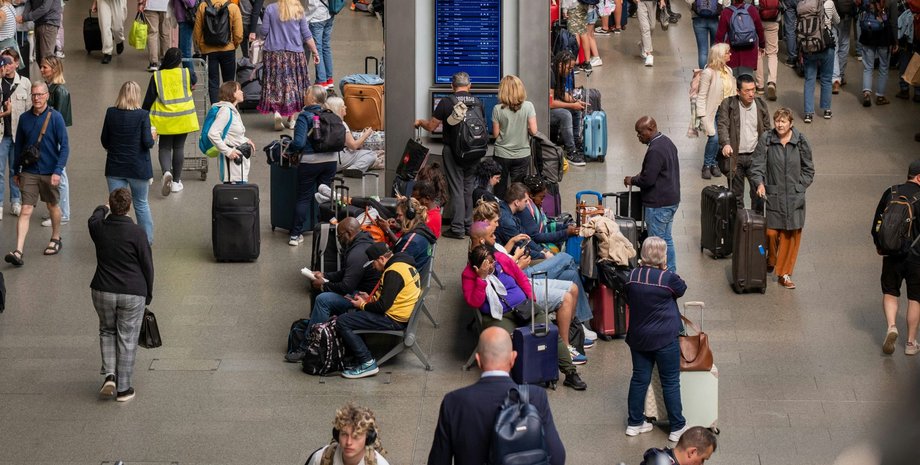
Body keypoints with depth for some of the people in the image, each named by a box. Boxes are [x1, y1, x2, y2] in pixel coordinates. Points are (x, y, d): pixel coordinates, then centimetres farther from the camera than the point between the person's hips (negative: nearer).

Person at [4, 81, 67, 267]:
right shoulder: (24, 118, 0)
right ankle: (18, 251, -14)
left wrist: (58, 171, -17)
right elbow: (19, 146, 10)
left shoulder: (55, 117, -9)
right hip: (29, 172, 1)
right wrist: (16, 171, 13)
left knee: (53, 206, 17)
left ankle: (55, 239, 39)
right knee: (25, 211, -7)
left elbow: (64, 146, -9)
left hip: (49, 173, -1)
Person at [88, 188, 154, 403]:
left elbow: (94, 218, 23)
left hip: (102, 292, 3)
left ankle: (109, 375, 7)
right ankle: (123, 389, 12)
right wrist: (148, 294, 8)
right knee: (127, 339, 8)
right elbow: (147, 266, -7)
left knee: (107, 331, 24)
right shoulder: (137, 233, -14)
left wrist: (103, 208, 46)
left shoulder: (98, 228, -5)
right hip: (132, 294, -3)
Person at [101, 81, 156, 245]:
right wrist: (153, 136, 7)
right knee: (141, 204, 17)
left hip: (115, 168, 1)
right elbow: (147, 142, -15)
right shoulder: (142, 115, -13)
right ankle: (147, 239, 26)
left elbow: (104, 141, 2)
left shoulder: (111, 113, -5)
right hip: (138, 168, -1)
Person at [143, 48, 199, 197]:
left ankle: (166, 172, -17)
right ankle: (176, 181, 15)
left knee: (164, 147, 10)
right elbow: (193, 83, 18)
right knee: (179, 147, 11)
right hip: (183, 117, 0)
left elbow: (148, 99, -4)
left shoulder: (157, 77, -7)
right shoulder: (186, 74, -6)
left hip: (164, 119, 0)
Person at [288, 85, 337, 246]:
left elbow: (299, 142, -20)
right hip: (331, 160, 4)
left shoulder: (305, 116, -14)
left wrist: (289, 148, -1)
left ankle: (296, 234, 6)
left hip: (310, 161, -4)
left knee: (304, 197, 5)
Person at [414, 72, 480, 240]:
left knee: (456, 189, 0)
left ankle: (458, 229, 1)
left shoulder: (446, 103, -12)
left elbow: (431, 126, -8)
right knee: (470, 188, 13)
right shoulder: (478, 103, 0)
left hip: (453, 151, -4)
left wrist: (420, 122, 13)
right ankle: (470, 225, 18)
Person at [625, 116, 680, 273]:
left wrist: (632, 180, -6)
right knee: (667, 239, 17)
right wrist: (640, 176, 13)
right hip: (671, 200, 10)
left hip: (658, 204, -10)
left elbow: (648, 180, -24)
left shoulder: (655, 151, -23)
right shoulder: (667, 142, 10)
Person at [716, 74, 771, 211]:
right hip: (735, 157, -2)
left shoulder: (761, 105, 4)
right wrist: (726, 143, -33)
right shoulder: (728, 105, -5)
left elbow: (767, 130, 9)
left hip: (756, 156, 2)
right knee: (736, 195, 7)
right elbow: (723, 125, -14)